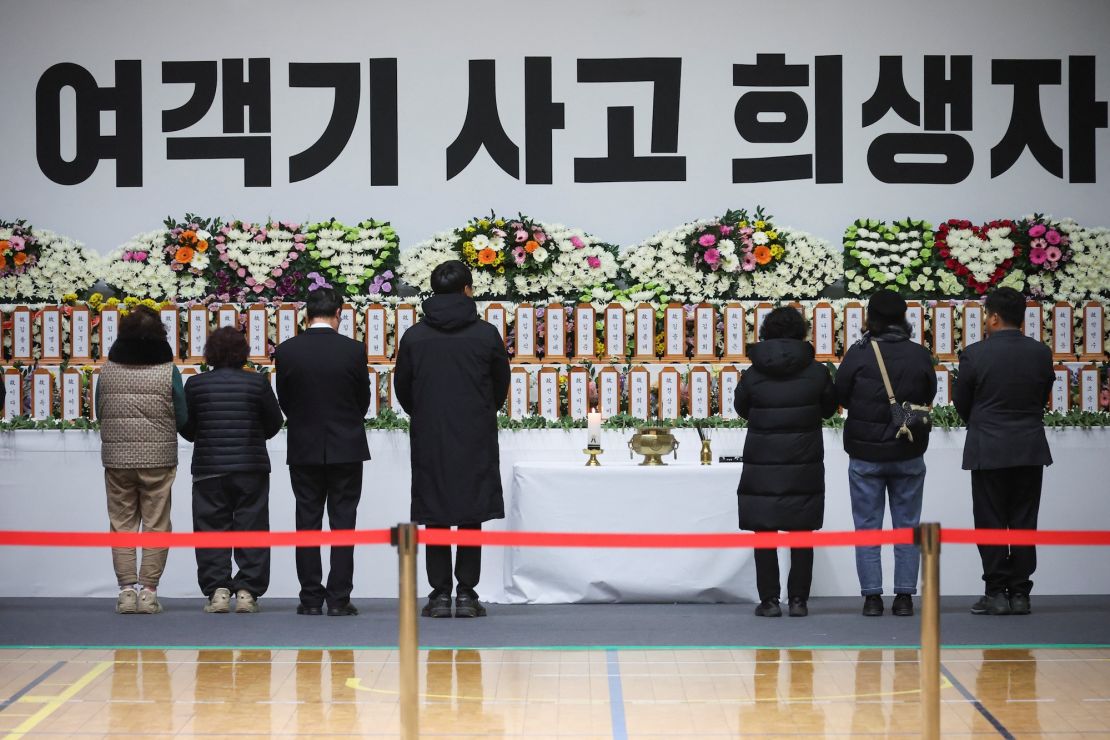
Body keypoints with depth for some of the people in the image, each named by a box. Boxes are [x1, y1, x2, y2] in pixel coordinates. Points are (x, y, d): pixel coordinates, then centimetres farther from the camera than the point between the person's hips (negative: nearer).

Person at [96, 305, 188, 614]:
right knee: (155, 524, 5)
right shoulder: (168, 371, -8)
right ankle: (148, 590, 1)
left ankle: (127, 588, 4)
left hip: (116, 458, 2)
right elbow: (182, 418, -2)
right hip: (159, 458, -2)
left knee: (121, 523, 9)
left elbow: (99, 414, 6)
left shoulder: (108, 370, -3)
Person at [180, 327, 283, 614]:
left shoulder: (196, 384, -2)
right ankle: (247, 591, 2)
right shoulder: (257, 382, -4)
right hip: (252, 469, 0)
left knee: (212, 529, 6)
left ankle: (217, 590, 0)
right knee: (251, 528, 6)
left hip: (208, 470, 0)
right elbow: (274, 423, 4)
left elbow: (186, 428, 5)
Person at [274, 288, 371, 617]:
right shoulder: (354, 350, -8)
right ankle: (338, 599, 1)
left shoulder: (286, 351, -5)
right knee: (342, 522, 3)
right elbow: (363, 400, 3)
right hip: (346, 448, -1)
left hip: (304, 449, 1)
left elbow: (284, 401, 4)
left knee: (307, 523, 7)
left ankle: (311, 598, 7)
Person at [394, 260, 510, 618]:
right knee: (472, 517, 4)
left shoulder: (414, 337, 0)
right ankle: (467, 594, 2)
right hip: (476, 441, -1)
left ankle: (440, 594, 4)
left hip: (429, 441, 1)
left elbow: (403, 390, 8)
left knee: (435, 519, 5)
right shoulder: (486, 334, -3)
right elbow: (500, 387, 8)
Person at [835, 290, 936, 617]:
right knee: (907, 525, 10)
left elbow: (839, 395, -5)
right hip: (909, 455, 2)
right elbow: (928, 398, 5)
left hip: (865, 455, -1)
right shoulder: (920, 355, -6)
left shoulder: (859, 353, -12)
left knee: (867, 525, 7)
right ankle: (904, 596, 7)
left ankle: (872, 596, 4)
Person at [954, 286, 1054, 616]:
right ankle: (1019, 593, 8)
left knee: (990, 523, 3)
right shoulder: (1041, 354, 0)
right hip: (1031, 449, 3)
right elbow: (1043, 397, 8)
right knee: (1024, 523, 8)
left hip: (988, 450, -3)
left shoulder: (975, 354, -10)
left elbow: (961, 403, 0)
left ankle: (997, 593, 3)